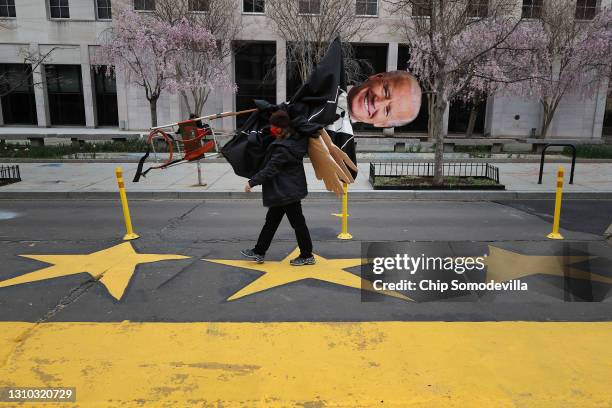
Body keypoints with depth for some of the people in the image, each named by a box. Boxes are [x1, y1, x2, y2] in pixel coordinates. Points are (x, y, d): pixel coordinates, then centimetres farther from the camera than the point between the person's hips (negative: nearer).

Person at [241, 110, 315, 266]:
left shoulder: (283, 148, -23)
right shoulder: (296, 140, 2)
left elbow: (270, 169, -23)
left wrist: (252, 182, -18)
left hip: (288, 191, -10)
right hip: (286, 190, 10)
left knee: (297, 223, 3)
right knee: (271, 221, 14)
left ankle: (307, 256, 17)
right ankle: (259, 252, 23)